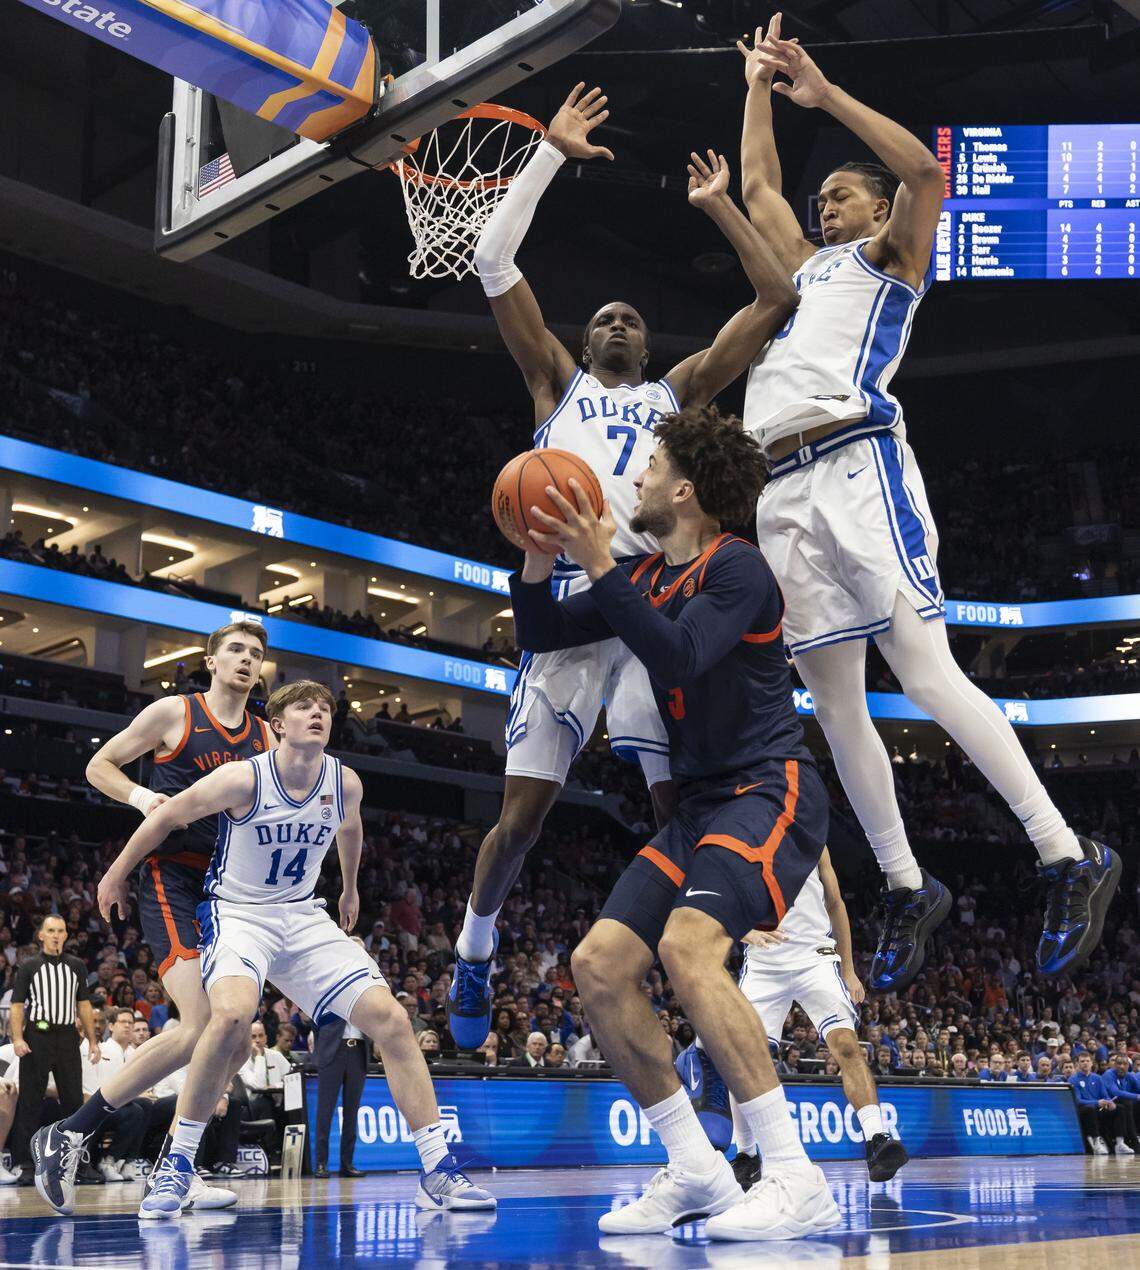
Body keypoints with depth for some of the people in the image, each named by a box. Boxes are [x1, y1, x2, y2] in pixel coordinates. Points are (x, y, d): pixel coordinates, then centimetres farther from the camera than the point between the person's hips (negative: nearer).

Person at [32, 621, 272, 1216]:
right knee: (200, 1028, -22)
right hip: (171, 878, -7)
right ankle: (66, 1135, -12)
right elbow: (99, 765, 4)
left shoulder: (264, 737, 14)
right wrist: (141, 796, -14)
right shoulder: (174, 712, -1)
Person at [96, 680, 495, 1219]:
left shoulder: (346, 784, -5)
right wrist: (117, 873, 5)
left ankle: (437, 1172, -1)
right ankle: (175, 1165, -19)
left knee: (390, 1018, -9)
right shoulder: (243, 779, -19)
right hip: (237, 913, -5)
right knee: (232, 1013, -36)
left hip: (303, 916, 5)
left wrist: (350, 889, 33)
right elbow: (166, 815, -5)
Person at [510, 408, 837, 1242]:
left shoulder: (736, 567, -11)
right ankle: (697, 1171, 6)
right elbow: (540, 634, 16)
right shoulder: (643, 578, 13)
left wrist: (600, 566, -26)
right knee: (598, 965, -1)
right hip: (703, 802, 9)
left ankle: (797, 1180, -26)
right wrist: (541, 554, 0)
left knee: (688, 947, -31)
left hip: (771, 791, -9)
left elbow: (679, 657, -27)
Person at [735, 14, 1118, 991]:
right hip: (784, 493, 7)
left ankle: (1071, 861, -14)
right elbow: (759, 186, 43)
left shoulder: (893, 257, 14)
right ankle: (907, 890, 12)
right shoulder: (806, 267, 32)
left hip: (857, 464, -7)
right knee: (834, 703, 3)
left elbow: (925, 171, -4)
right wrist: (759, 87, 41)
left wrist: (824, 93, 0)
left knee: (924, 670, -17)